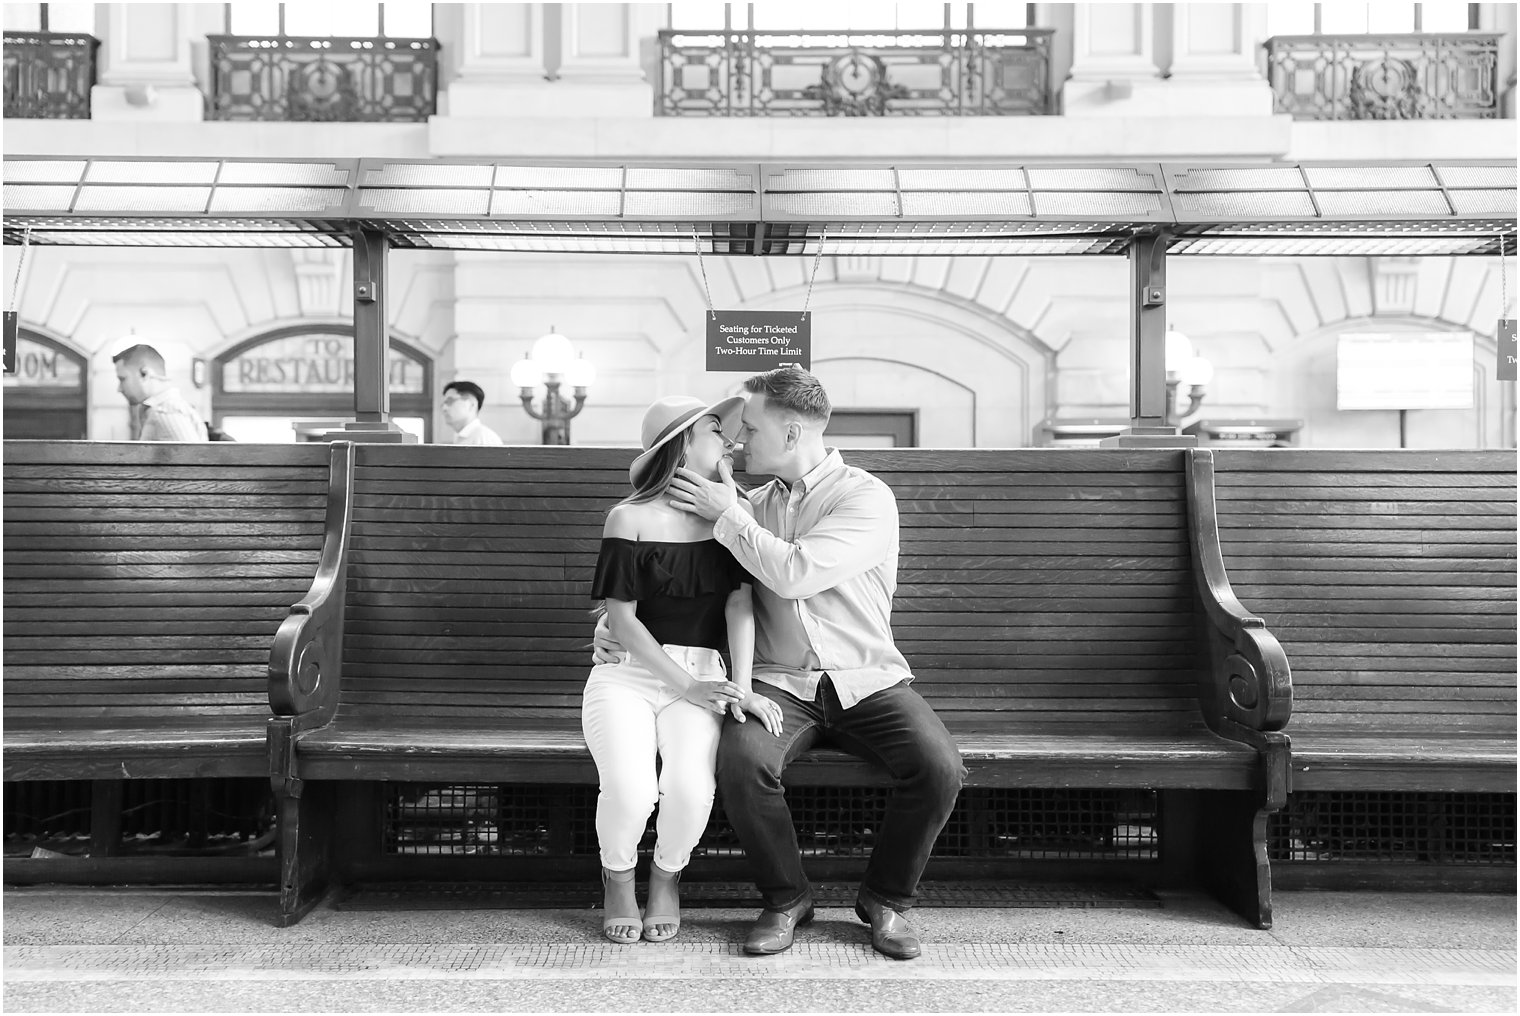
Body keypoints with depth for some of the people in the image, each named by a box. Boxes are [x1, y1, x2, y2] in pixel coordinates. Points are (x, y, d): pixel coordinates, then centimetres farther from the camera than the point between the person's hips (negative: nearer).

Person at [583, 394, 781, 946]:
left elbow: (740, 602, -3)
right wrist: (687, 687, -15)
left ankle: (666, 876, 9)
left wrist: (741, 687, -17)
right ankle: (618, 880, 9)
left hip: (699, 676, 2)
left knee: (691, 788, -26)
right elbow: (621, 619, -7)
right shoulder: (631, 517, -3)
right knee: (630, 791, -27)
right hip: (627, 673, -2)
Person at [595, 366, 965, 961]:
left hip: (866, 681, -2)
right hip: (778, 683, 3)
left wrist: (728, 515, -9)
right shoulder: (754, 505, 13)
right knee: (740, 761, -29)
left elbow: (795, 575, -19)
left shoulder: (867, 498, -5)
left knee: (938, 767, -27)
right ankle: (785, 898, -3)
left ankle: (886, 899, 1)